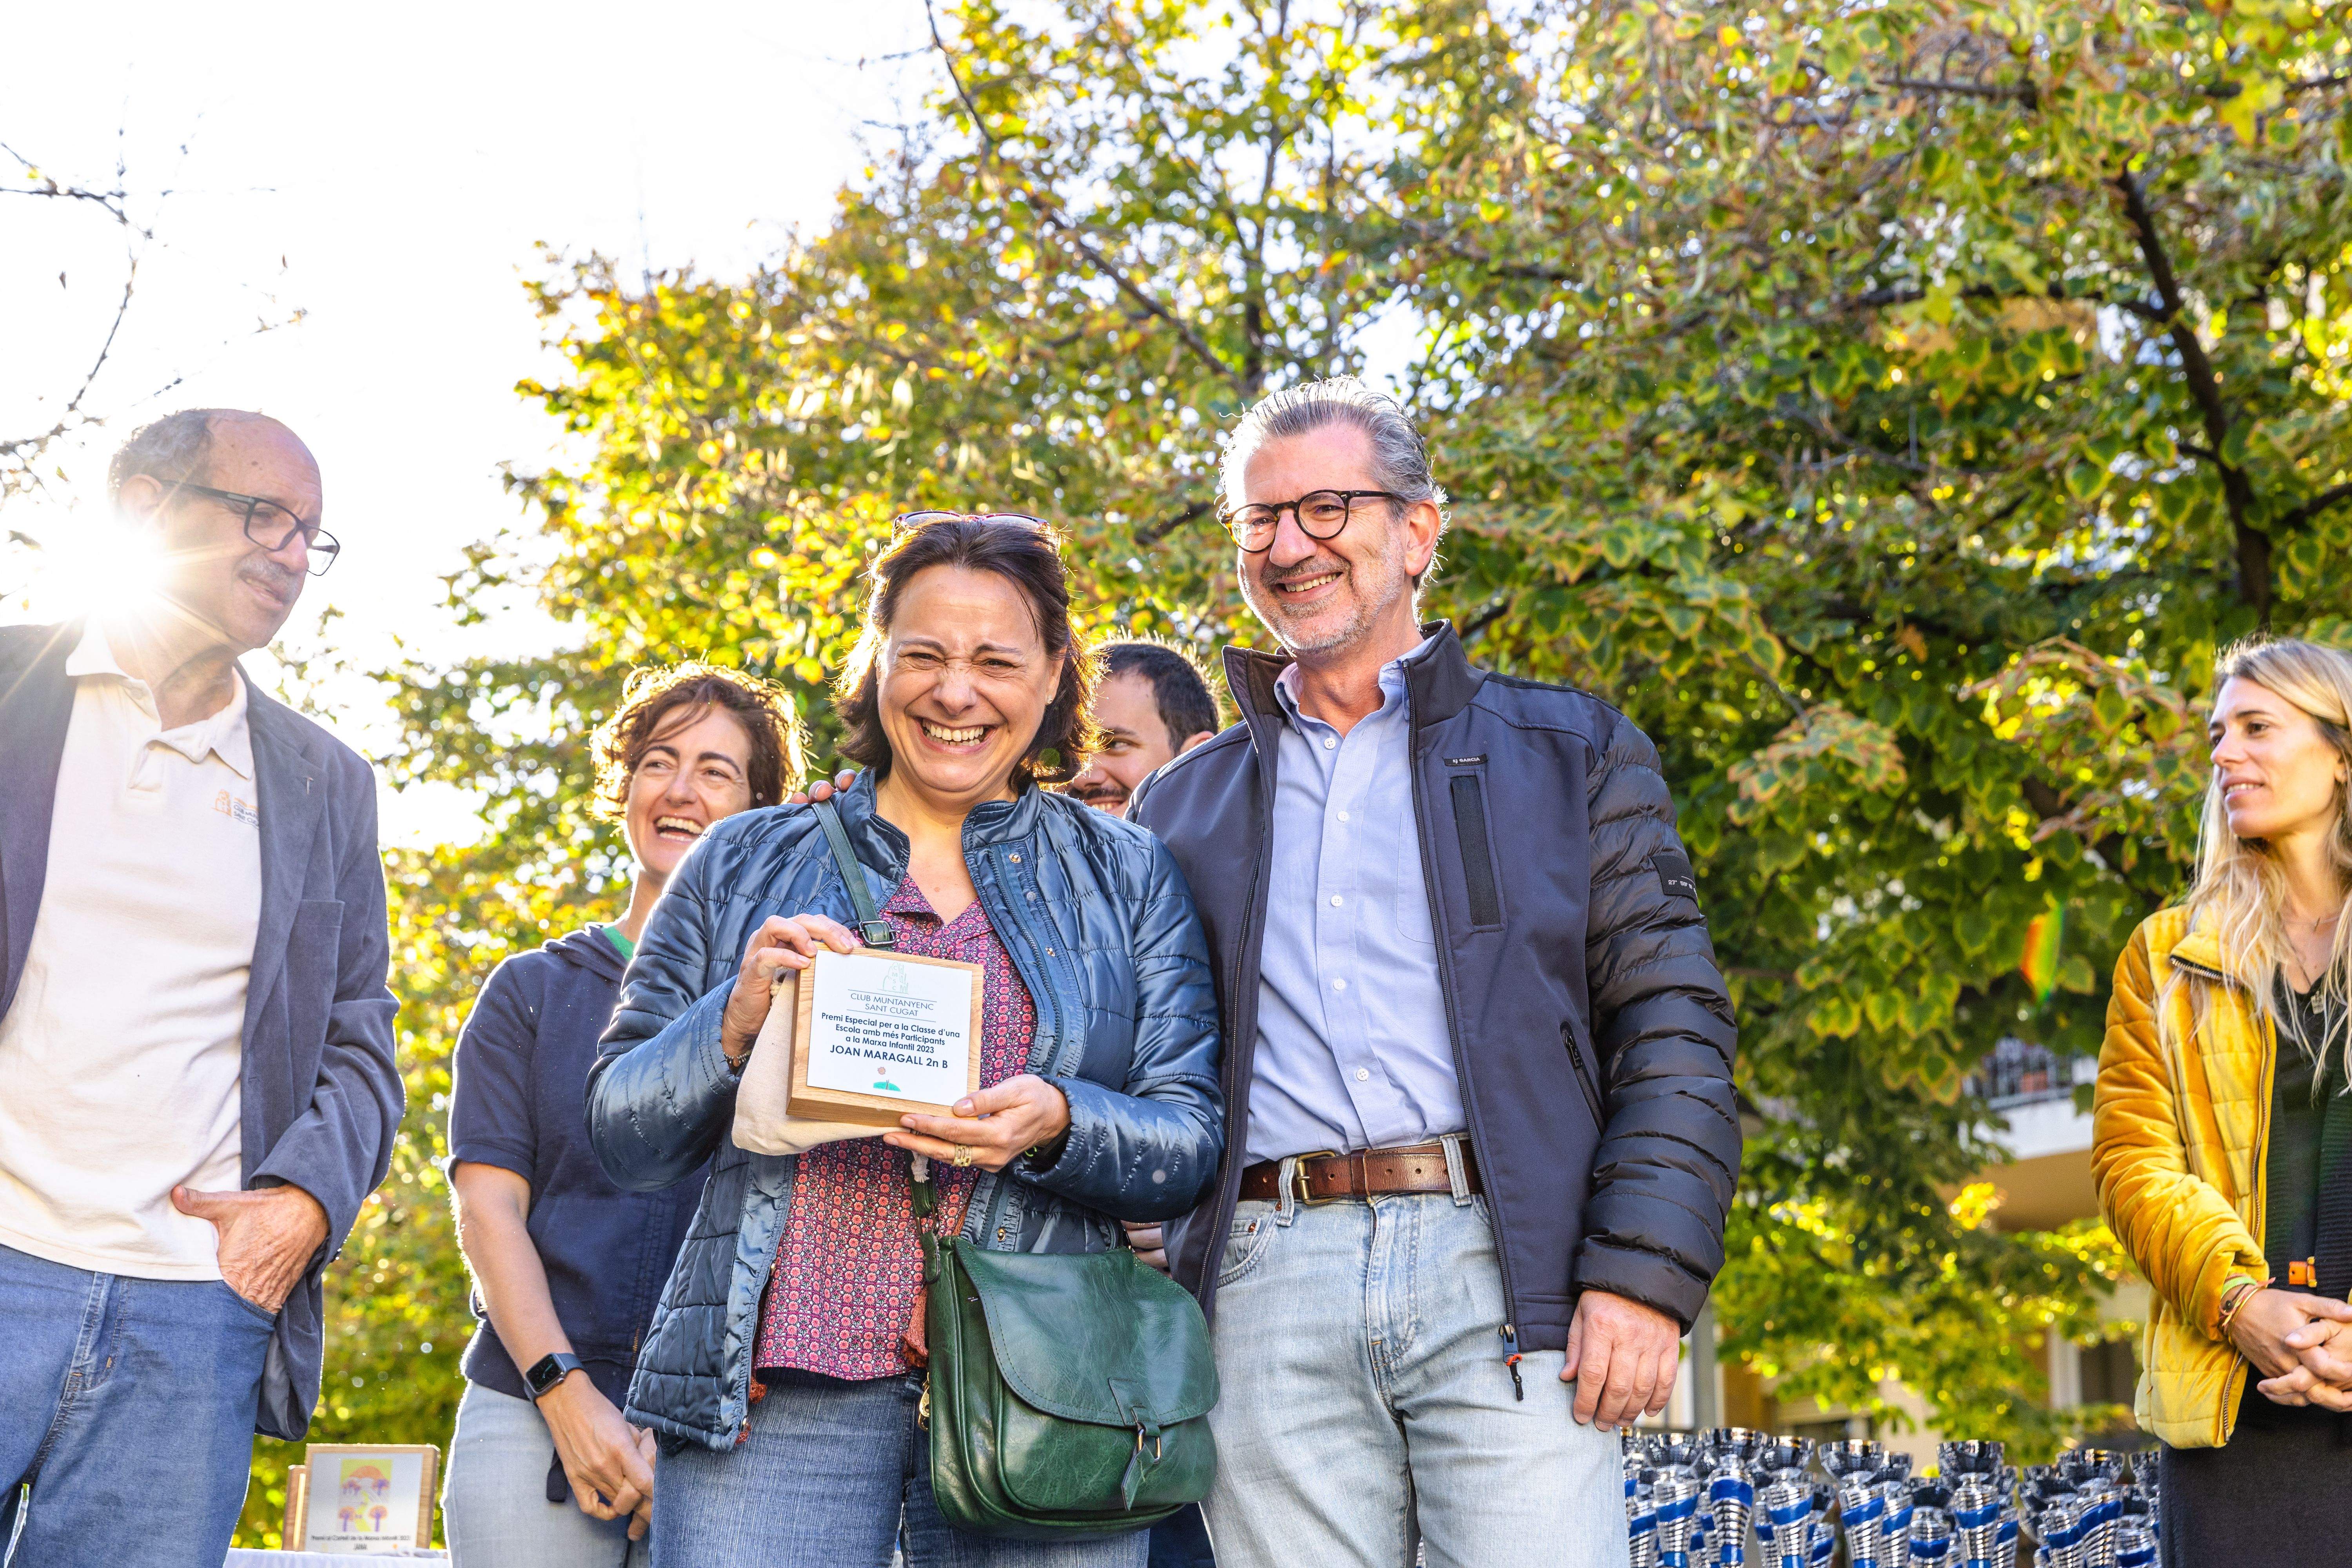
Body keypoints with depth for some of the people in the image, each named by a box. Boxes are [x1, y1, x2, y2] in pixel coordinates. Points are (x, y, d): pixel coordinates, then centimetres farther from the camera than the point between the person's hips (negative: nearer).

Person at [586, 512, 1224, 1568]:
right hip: (780, 1385, 0)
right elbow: (621, 1134, 9)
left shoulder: (1128, 877, 13)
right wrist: (736, 1023, -10)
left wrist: (1059, 1128, -15)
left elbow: (1197, 1143, 6)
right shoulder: (743, 867, 13)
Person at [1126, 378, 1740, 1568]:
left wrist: (1643, 1276, -8)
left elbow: (1674, 1033, 4)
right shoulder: (1182, 804, 21)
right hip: (1269, 1287, 2)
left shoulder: (1570, 754, 13)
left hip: (1507, 1270, -2)